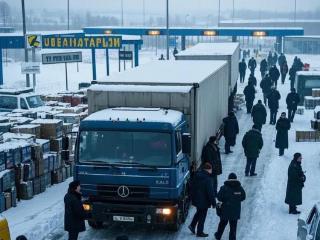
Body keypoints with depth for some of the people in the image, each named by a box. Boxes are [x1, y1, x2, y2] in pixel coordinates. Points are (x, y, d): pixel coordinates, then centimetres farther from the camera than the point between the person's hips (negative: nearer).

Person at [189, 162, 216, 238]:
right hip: (204, 201, -7)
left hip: (196, 199, 7)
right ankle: (199, 232, 17)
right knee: (202, 216, 7)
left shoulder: (196, 176, -1)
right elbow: (210, 192, -22)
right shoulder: (207, 179, -25)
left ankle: (192, 225, 23)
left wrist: (192, 197, 23)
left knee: (199, 212, 28)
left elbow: (192, 187, 11)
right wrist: (213, 203, -12)